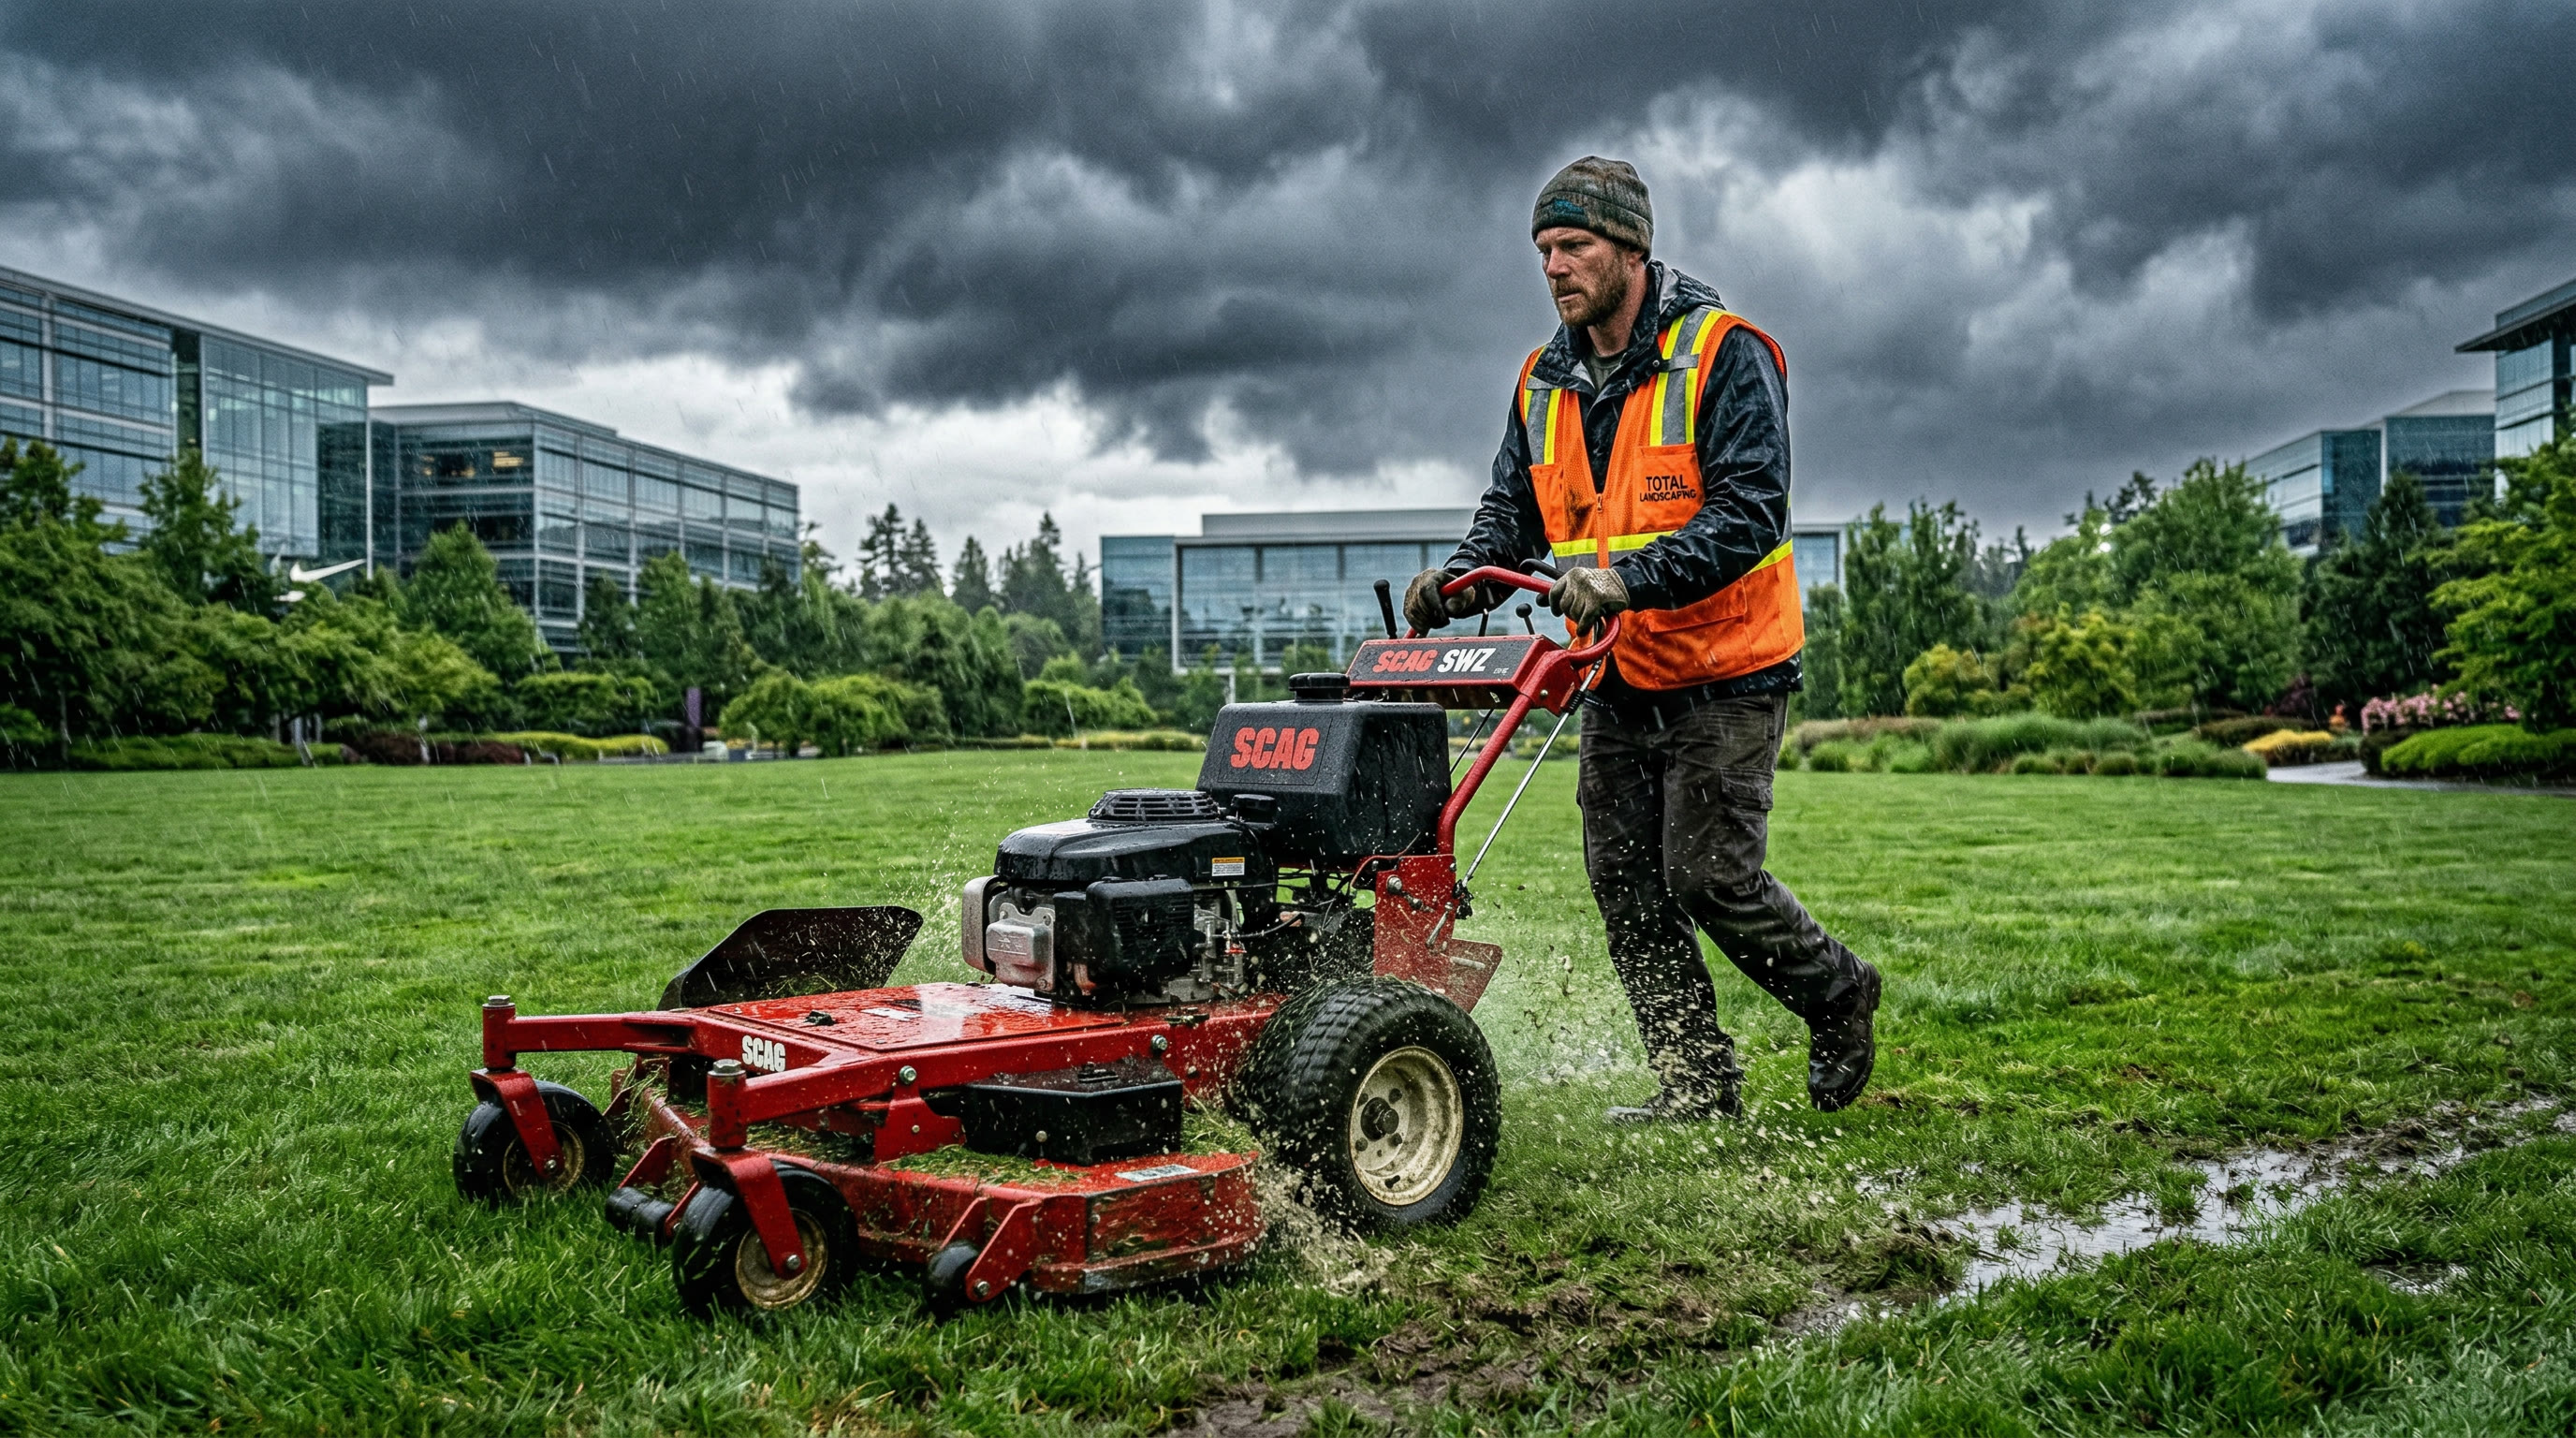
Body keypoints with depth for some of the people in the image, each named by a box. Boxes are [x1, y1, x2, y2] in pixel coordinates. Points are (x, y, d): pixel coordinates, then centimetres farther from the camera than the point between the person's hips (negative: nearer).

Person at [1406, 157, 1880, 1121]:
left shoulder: (1724, 356, -12)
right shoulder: (1544, 383, 8)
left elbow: (1751, 512, -22)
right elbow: (1511, 514, 9)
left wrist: (1633, 574, -35)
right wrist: (1459, 575, -12)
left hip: (1723, 672, -6)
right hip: (1618, 679, 7)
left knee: (1709, 875, -8)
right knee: (1624, 882, 4)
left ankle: (1837, 995, 21)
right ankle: (1695, 1087, 16)